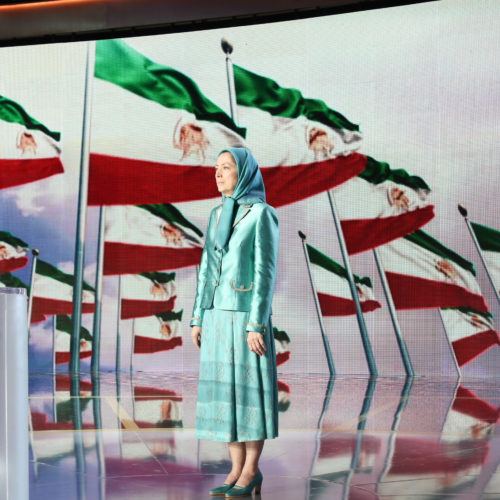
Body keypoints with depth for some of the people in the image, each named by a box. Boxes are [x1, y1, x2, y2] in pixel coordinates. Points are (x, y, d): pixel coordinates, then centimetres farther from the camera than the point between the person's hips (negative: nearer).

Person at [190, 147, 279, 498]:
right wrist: (198, 318, 11)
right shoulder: (218, 215, 14)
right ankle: (239, 469, 14)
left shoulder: (263, 215, -9)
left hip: (247, 312, -7)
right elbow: (208, 268, 15)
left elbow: (266, 271, -13)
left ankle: (251, 470, 9)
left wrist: (257, 325, -17)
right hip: (219, 313, 7)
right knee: (224, 388, 6)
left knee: (250, 388, -2)